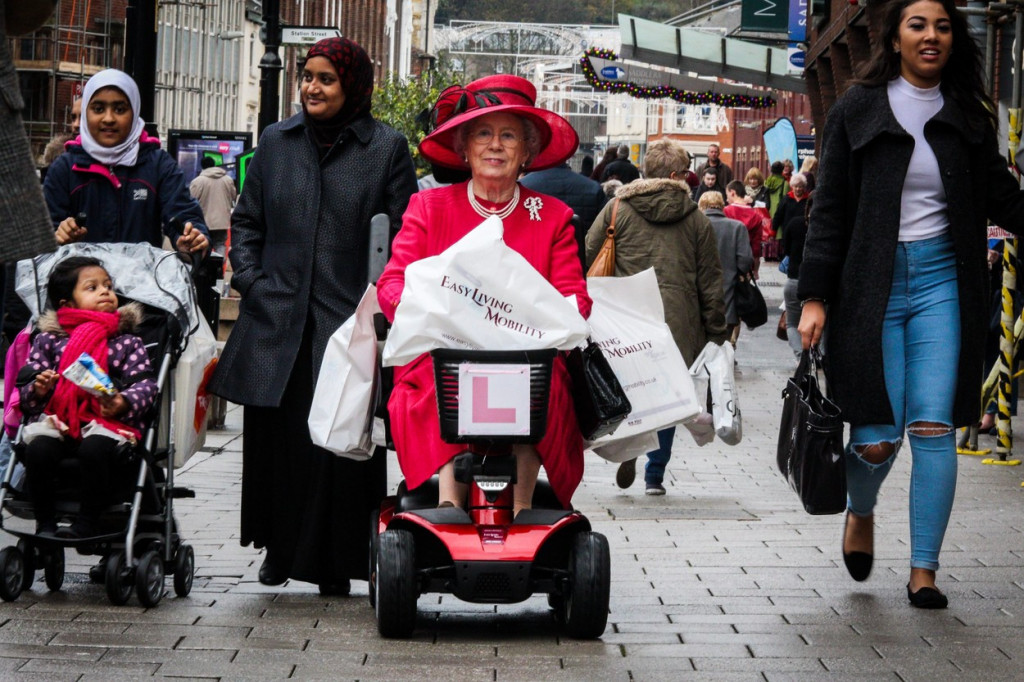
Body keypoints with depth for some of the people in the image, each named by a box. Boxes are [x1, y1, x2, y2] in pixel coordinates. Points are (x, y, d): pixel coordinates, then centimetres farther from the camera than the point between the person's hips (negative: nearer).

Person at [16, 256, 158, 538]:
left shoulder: (128, 342, 14)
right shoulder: (48, 340, 17)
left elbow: (145, 384, 2)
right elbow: (26, 383, 13)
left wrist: (123, 403, -19)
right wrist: (38, 389, -11)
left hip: (107, 422, -1)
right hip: (54, 419, 1)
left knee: (96, 448, -34)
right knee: (38, 448, -29)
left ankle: (87, 522, -20)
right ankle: (45, 522, -14)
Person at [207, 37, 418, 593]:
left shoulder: (386, 148, 1)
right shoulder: (276, 142, 11)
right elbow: (246, 220, 18)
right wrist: (250, 278, 4)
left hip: (348, 321, -3)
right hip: (278, 318, 3)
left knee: (341, 442, -3)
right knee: (277, 437, 6)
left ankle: (335, 565, 7)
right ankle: (279, 548, 22)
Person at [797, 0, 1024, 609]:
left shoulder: (966, 116, 10)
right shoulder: (858, 111, 3)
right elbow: (830, 210, 2)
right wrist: (815, 296, -4)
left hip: (941, 280, 2)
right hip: (873, 283, -2)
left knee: (934, 427, -5)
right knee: (878, 436, -5)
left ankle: (924, 569, 3)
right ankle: (861, 512, 30)